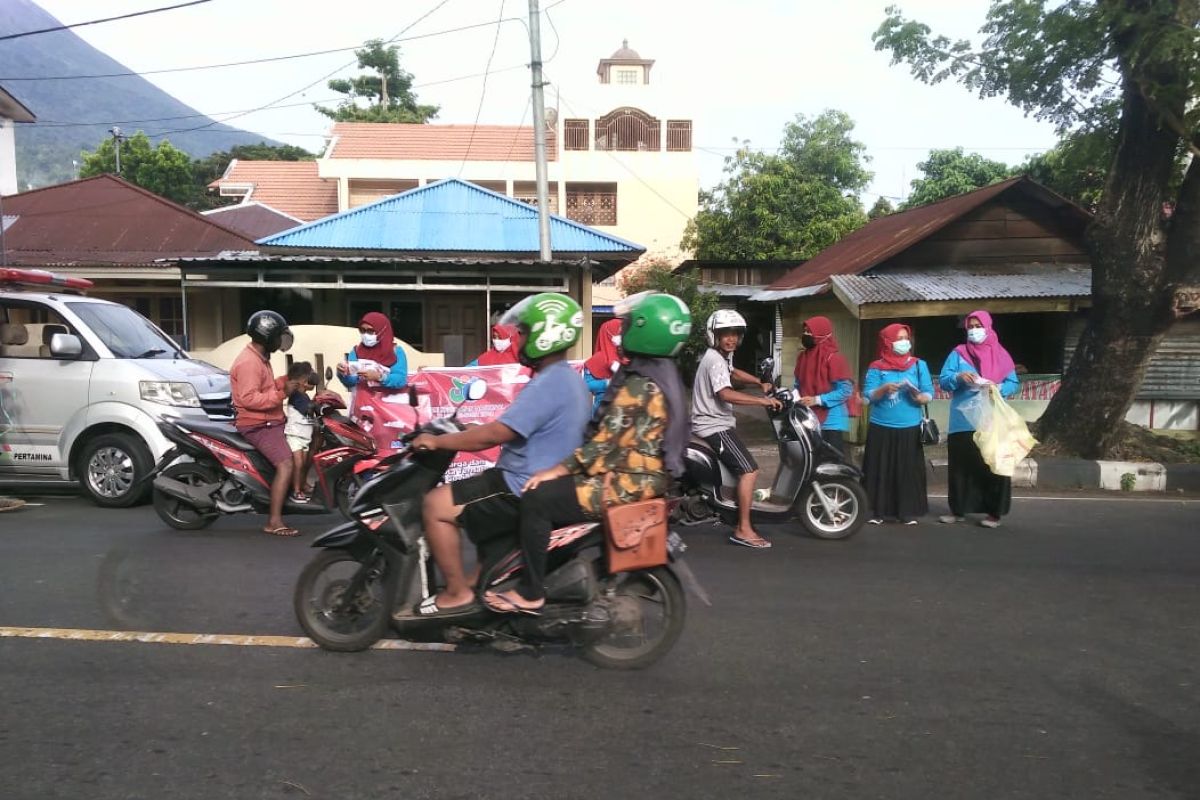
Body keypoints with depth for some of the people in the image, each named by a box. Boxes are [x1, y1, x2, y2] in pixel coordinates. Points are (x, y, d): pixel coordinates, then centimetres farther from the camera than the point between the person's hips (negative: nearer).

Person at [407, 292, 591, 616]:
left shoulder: (547, 384, -22)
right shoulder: (569, 378, 12)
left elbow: (496, 434, -25)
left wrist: (438, 441, -15)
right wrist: (471, 430, 20)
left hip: (525, 489, -11)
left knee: (436, 504, -10)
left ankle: (458, 593, 0)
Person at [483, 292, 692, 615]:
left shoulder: (639, 385, -21)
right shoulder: (664, 374, 10)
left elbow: (604, 443, -24)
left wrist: (556, 470, -17)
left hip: (628, 481, -11)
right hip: (647, 474, 11)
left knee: (536, 499, -14)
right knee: (554, 491, 23)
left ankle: (531, 593, -7)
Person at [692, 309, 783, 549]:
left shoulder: (723, 355, 11)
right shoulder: (715, 360, -20)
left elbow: (732, 373, 32)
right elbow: (726, 394, -35)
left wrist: (760, 383, 17)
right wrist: (763, 401, -36)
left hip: (717, 423, 11)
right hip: (714, 427, -11)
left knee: (742, 469, 24)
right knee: (750, 470, -18)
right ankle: (743, 530, -17)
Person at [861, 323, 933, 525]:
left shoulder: (919, 365, 7)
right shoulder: (876, 367, 4)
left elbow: (929, 394, 3)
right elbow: (868, 395, -3)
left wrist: (919, 397, -18)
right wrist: (884, 389, -21)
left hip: (910, 428, 1)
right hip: (881, 428, -1)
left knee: (909, 470, 0)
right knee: (880, 470, 0)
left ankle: (908, 512, 8)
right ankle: (877, 511, 8)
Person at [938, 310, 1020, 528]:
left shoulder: (1000, 354, 8)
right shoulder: (958, 353, 9)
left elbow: (1014, 384, 5)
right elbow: (943, 380, 2)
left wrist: (997, 388, -15)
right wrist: (959, 377, -19)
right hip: (962, 422, 1)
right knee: (961, 466, 3)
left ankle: (994, 512, 5)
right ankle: (958, 509, 13)